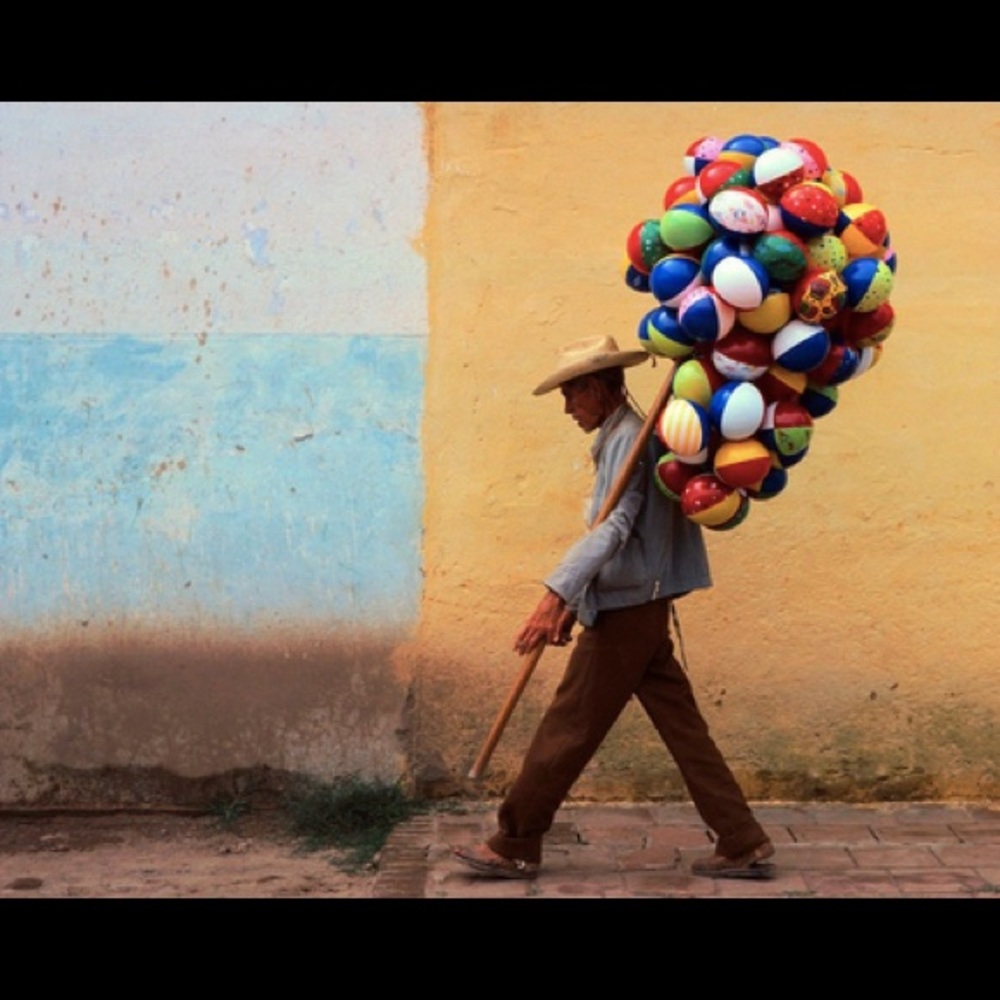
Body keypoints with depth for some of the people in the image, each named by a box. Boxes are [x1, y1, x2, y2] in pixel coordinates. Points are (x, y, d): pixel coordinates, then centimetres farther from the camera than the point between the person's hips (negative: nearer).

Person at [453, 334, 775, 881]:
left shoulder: (629, 440, -15)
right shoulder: (619, 440, 16)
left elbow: (612, 528, -29)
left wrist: (555, 594, -38)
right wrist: (573, 600, 16)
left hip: (625, 614, -10)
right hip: (638, 610, 10)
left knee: (567, 730, -1)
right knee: (683, 728, 9)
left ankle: (514, 846, 8)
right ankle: (743, 844, 10)